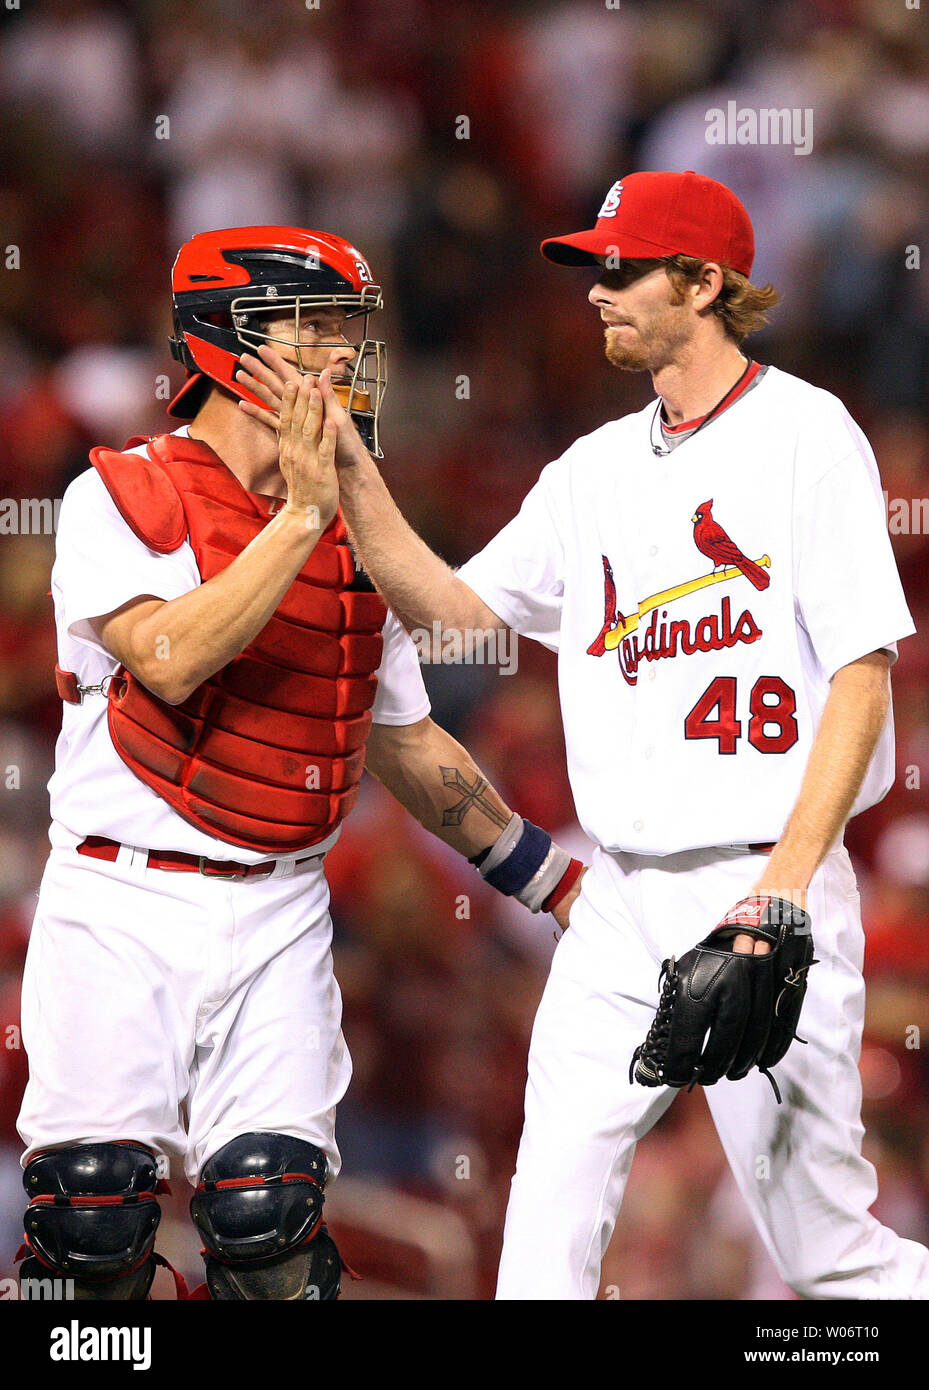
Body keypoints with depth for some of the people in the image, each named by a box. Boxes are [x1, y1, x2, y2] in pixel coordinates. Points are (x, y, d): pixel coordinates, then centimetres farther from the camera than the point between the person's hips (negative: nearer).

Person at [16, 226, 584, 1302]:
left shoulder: (355, 534, 13)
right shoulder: (122, 498, -5)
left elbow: (410, 745, 21)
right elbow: (169, 661, -23)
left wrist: (555, 880, 21)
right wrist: (301, 515, -22)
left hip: (278, 918, 4)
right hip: (123, 904, -4)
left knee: (269, 1216, -8)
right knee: (96, 1215, -9)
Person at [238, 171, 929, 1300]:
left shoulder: (803, 434, -5)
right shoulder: (596, 467, 16)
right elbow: (450, 606, 18)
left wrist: (787, 879, -20)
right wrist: (347, 467, 6)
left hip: (766, 890, -6)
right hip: (621, 904, 6)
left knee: (821, 1246, -4)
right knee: (546, 1226, -3)